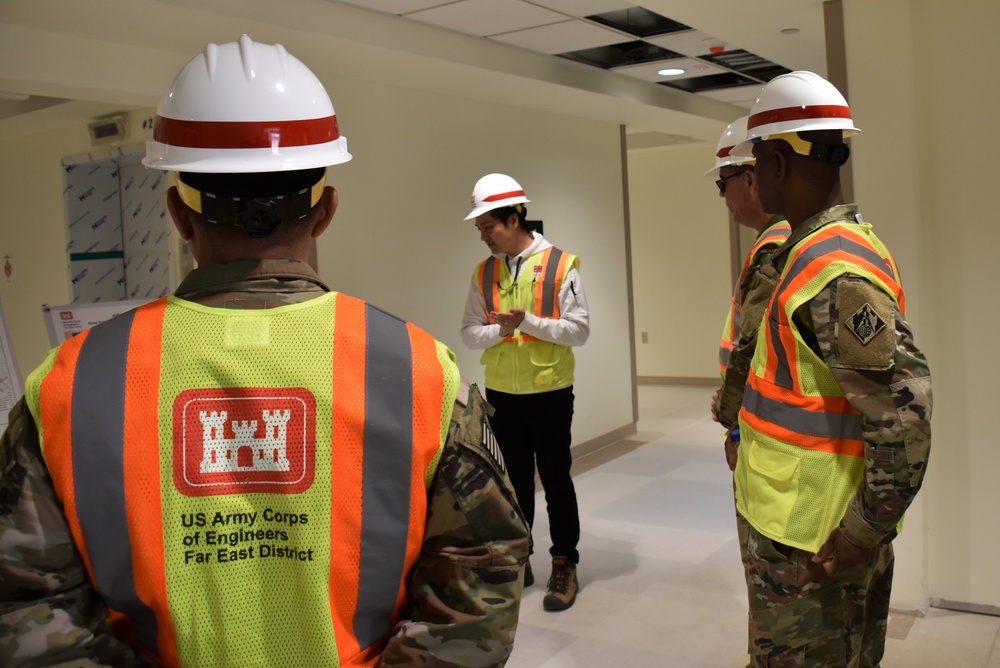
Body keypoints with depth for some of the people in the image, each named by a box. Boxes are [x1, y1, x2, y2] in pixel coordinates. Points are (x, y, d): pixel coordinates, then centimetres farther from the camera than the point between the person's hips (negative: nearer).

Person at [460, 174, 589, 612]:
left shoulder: (559, 264, -8)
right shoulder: (484, 273, 4)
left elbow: (579, 330, -11)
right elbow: (469, 333, 1)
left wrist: (529, 322, -22)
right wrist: (500, 328, -19)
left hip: (550, 393, -3)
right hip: (502, 394, 4)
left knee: (556, 481, 7)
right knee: (516, 481, 15)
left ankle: (564, 565, 21)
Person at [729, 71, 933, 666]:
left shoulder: (834, 270, -23)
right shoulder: (831, 246, 8)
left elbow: (906, 410, -28)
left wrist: (867, 531, -22)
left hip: (816, 541, -9)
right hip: (798, 521, 9)